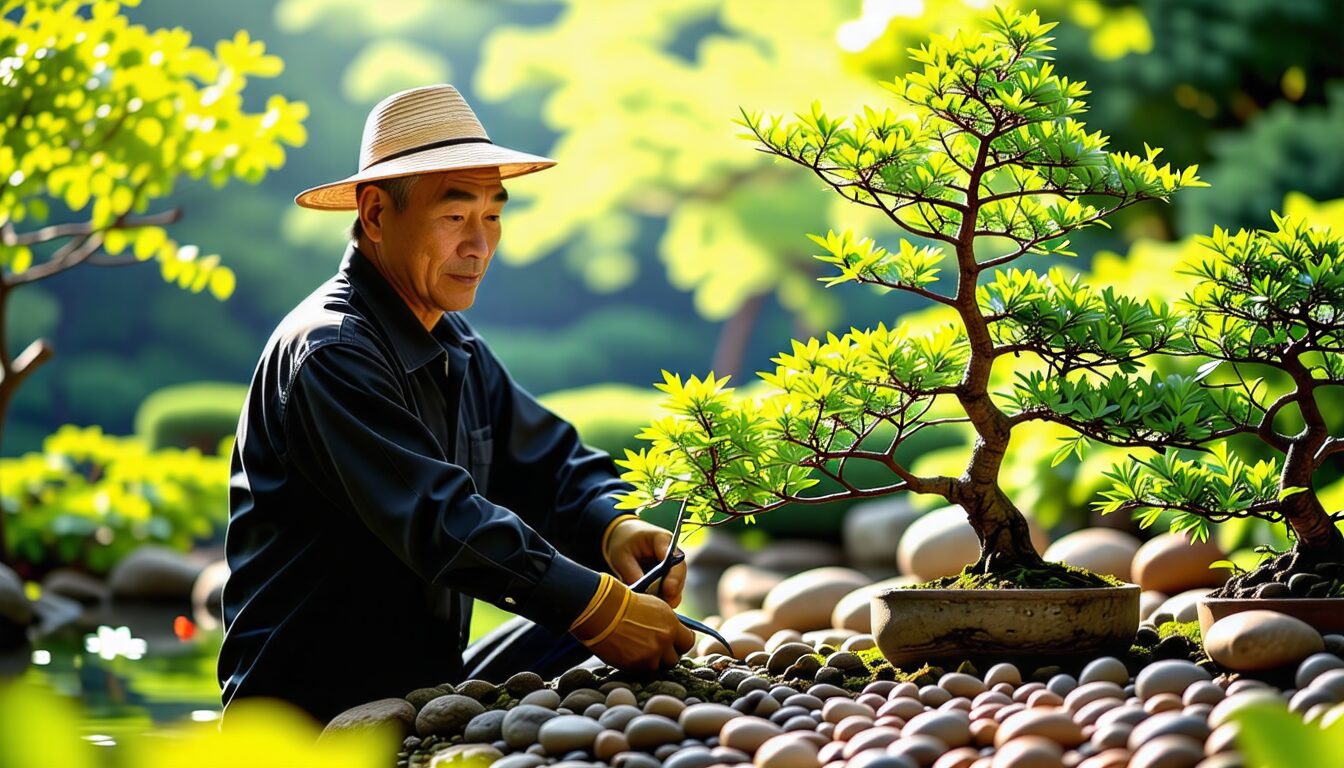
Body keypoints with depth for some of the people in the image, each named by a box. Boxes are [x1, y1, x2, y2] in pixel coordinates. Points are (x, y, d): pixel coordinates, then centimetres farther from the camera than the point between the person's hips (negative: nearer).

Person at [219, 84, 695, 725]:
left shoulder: (456, 347, 15)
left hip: (429, 687, 10)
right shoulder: (330, 353, -18)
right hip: (317, 714, -9)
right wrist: (596, 606, -33)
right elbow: (437, 518, -28)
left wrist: (613, 526, -10)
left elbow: (549, 464, 14)